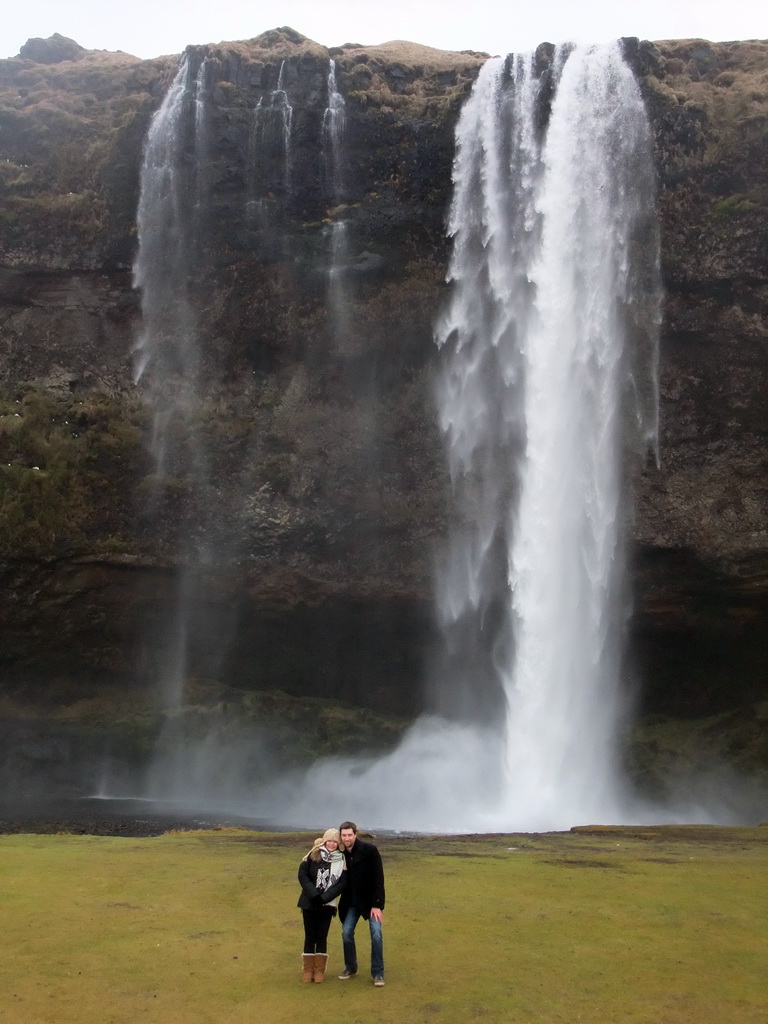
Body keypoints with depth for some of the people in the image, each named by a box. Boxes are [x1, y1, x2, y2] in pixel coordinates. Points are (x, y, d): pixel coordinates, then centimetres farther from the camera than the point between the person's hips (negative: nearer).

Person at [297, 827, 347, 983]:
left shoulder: (342, 860, -3)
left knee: (322, 938, 4)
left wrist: (324, 898, -16)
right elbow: (302, 874, -6)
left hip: (328, 905, 0)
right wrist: (314, 894, -15)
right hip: (309, 903, 0)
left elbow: (342, 883, -7)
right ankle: (307, 970, 16)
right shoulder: (313, 855, -4)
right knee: (310, 937, 5)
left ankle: (319, 971, 15)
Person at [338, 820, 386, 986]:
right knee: (346, 932, -1)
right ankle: (350, 968, 19)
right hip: (351, 901, 4)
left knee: (376, 934, -12)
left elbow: (378, 878, -16)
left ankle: (378, 973, 0)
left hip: (370, 900, -4)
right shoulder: (341, 854, -4)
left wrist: (376, 904, -18)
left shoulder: (369, 850, -18)